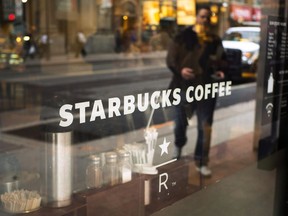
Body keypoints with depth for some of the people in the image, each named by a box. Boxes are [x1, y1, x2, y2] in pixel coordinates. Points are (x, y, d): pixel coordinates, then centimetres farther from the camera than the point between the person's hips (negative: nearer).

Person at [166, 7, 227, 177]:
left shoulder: (215, 41, 6)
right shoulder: (184, 36, -3)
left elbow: (222, 61, 13)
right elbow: (171, 58, -6)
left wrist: (221, 72, -8)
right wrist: (180, 70, -24)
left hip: (207, 89, 1)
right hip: (185, 87, -1)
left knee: (205, 127, 1)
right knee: (181, 122, 17)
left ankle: (202, 162, 12)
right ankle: (179, 145, 49)